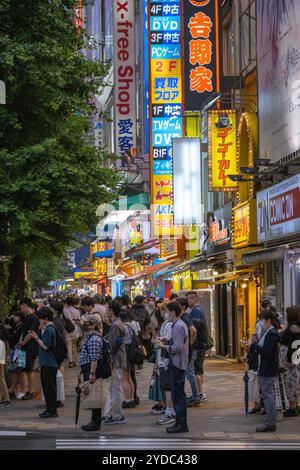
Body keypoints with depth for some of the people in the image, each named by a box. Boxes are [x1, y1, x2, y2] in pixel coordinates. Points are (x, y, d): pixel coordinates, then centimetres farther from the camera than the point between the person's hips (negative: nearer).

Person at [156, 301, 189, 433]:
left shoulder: (178, 326, -17)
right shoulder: (180, 324, 15)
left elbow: (177, 347, -22)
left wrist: (164, 346, -11)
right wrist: (166, 343, 9)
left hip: (177, 364, -10)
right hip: (176, 364, 10)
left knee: (178, 394, -6)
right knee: (177, 394, 14)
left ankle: (181, 424, -3)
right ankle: (180, 422, 19)